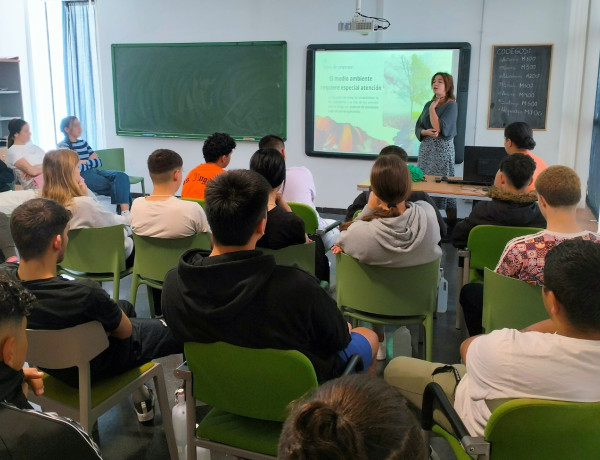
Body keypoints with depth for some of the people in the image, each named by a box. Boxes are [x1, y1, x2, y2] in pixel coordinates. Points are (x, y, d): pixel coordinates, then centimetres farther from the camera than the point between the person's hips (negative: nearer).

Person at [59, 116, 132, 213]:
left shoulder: (83, 142, 22)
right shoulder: (63, 146, 1)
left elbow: (99, 162, 14)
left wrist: (84, 162, -3)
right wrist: (90, 162, 4)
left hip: (94, 172, 6)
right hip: (81, 176, -6)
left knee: (121, 176, -23)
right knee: (116, 186, -25)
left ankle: (125, 212, -39)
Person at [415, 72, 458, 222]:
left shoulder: (451, 105, -6)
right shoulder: (429, 104, 14)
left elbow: (440, 128, -18)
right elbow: (418, 127, 10)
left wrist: (432, 109, -9)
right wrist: (426, 132, -12)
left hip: (443, 149, -7)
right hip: (426, 149, 7)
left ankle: (452, 223, 1)